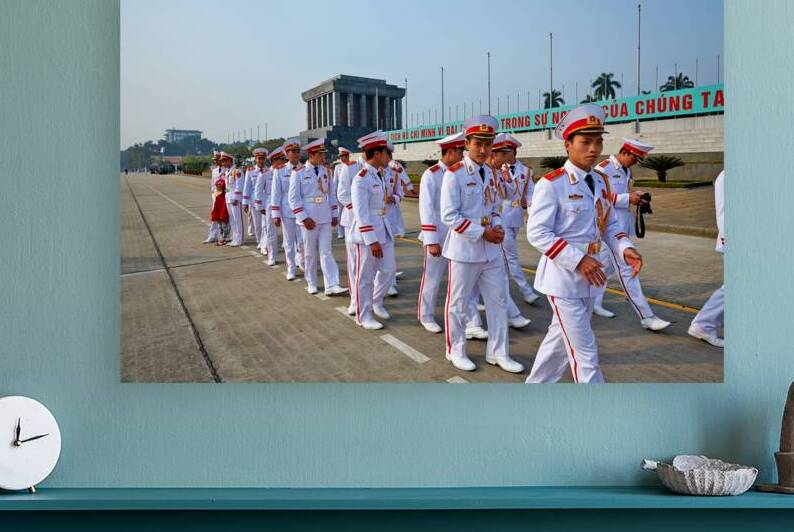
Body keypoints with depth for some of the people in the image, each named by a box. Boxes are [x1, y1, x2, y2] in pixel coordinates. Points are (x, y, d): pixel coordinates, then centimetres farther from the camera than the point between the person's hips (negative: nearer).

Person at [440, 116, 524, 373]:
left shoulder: (490, 172, 8)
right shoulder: (454, 174, -13)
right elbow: (449, 216, -17)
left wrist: (497, 227, -3)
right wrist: (482, 233, -19)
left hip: (491, 251, 7)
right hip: (464, 251, -7)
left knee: (498, 301, 11)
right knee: (458, 304, 7)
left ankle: (498, 353, 24)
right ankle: (456, 351, 25)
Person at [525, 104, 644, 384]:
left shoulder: (602, 181, 8)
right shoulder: (551, 184, -16)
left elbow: (609, 224, 14)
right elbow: (537, 233, -19)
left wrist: (625, 248, -7)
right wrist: (578, 259, -26)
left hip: (589, 280, 8)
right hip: (563, 280, -8)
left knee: (560, 340, 22)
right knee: (585, 354, -4)